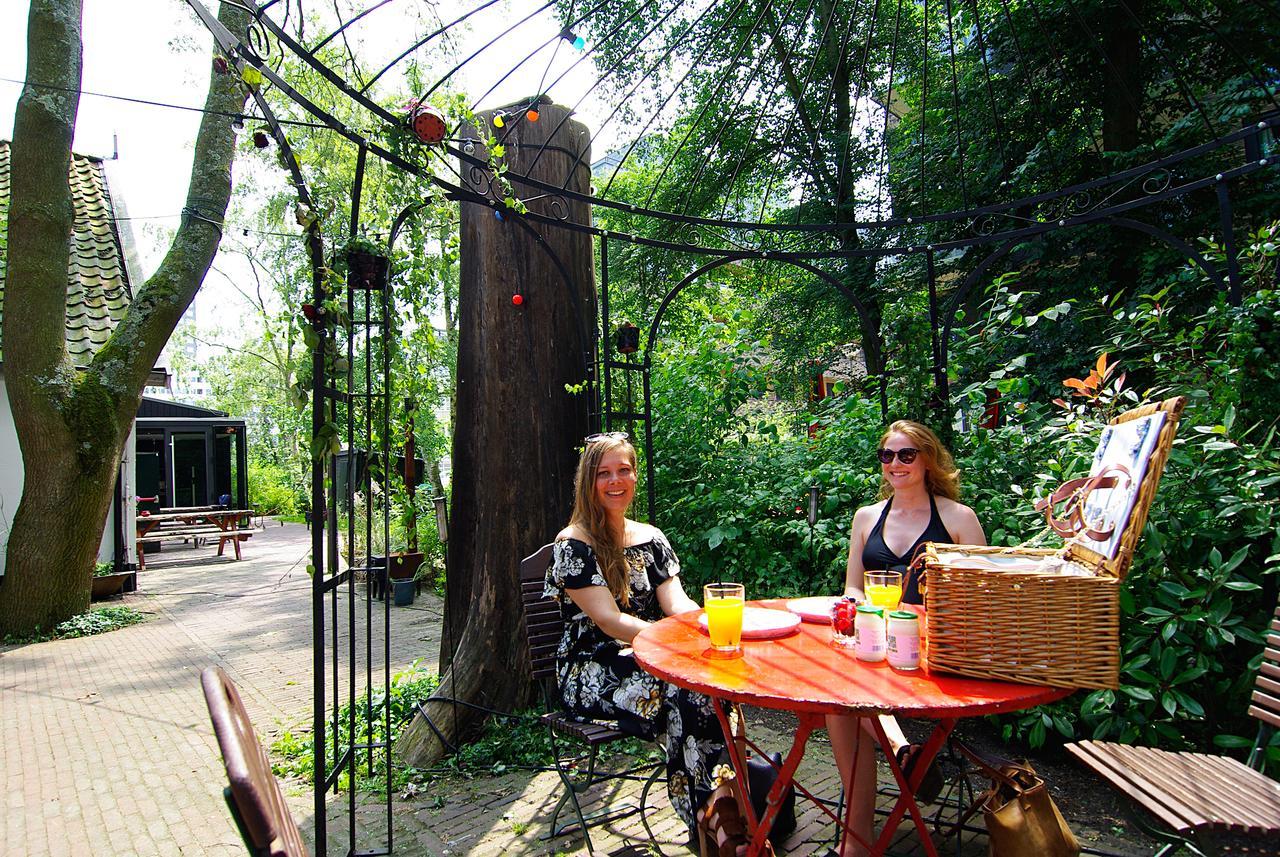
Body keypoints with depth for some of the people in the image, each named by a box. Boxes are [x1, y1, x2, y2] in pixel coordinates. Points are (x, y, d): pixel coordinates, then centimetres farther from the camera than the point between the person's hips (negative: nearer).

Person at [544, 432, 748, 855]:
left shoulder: (651, 538, 14)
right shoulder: (573, 544, -5)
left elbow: (678, 605, 4)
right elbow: (609, 621, -14)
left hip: (647, 660, 5)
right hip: (591, 673, -5)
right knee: (684, 687, -32)